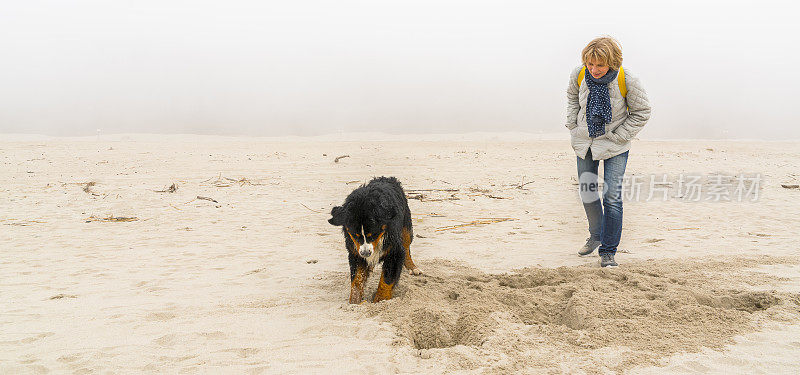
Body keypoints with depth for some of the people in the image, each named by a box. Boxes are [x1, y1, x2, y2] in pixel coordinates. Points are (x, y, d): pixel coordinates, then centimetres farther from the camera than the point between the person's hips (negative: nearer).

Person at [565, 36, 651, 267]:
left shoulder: (626, 81, -22)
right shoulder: (579, 74, -13)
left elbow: (642, 112, -7)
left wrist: (618, 137, -11)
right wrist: (572, 125, 3)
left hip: (614, 146, -4)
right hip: (584, 142, 4)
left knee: (612, 198, -9)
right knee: (587, 191, 15)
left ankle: (608, 250, 3)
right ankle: (596, 236, 39)